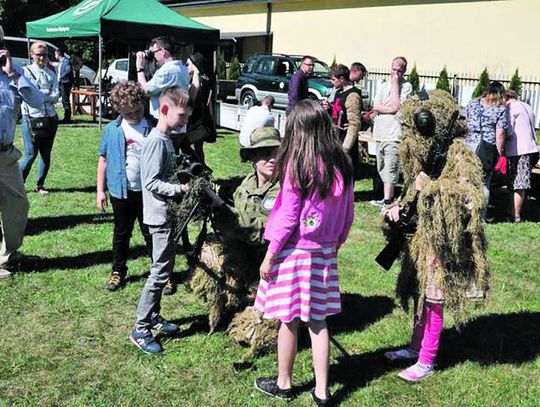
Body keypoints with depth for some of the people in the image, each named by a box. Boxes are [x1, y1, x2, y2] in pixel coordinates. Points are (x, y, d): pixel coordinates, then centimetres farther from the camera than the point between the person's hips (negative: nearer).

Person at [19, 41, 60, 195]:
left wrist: (40, 95, -14)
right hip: (31, 119, -4)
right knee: (31, 155, -5)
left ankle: (40, 185, 22)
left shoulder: (51, 74, 12)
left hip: (50, 118, 4)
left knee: (46, 154, 9)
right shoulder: (26, 71, 1)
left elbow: (56, 95, -2)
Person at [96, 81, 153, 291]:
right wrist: (100, 190, 1)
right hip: (121, 191, 1)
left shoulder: (153, 128, -4)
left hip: (148, 191, -1)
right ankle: (118, 272, 30)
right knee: (121, 234, 16)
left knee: (151, 234, 9)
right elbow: (104, 160, 4)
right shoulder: (112, 130, -2)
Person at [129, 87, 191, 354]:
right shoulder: (157, 141, -17)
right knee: (161, 272, -6)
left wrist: (184, 183, 7)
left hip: (166, 215, 10)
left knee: (163, 269, 17)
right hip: (160, 215, -10)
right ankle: (140, 330, 2)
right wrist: (180, 189, -26)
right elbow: (152, 182, -22)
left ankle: (154, 317, 30)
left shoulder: (166, 139, 12)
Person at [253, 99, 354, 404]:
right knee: (318, 321, 13)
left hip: (295, 251, -5)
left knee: (290, 321, 9)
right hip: (325, 253, 5)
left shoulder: (297, 165, -15)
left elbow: (288, 218, -14)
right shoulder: (342, 164, 1)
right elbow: (348, 215, 7)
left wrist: (270, 256, -5)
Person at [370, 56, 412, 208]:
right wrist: (390, 109, -10)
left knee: (390, 169, -10)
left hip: (394, 134, -7)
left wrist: (395, 84, -7)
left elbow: (395, 106, -14)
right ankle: (389, 196, 22)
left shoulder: (406, 86, -2)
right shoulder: (383, 86, 15)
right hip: (380, 133, 7)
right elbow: (375, 106, 5)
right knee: (382, 169, 13)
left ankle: (387, 200, -9)